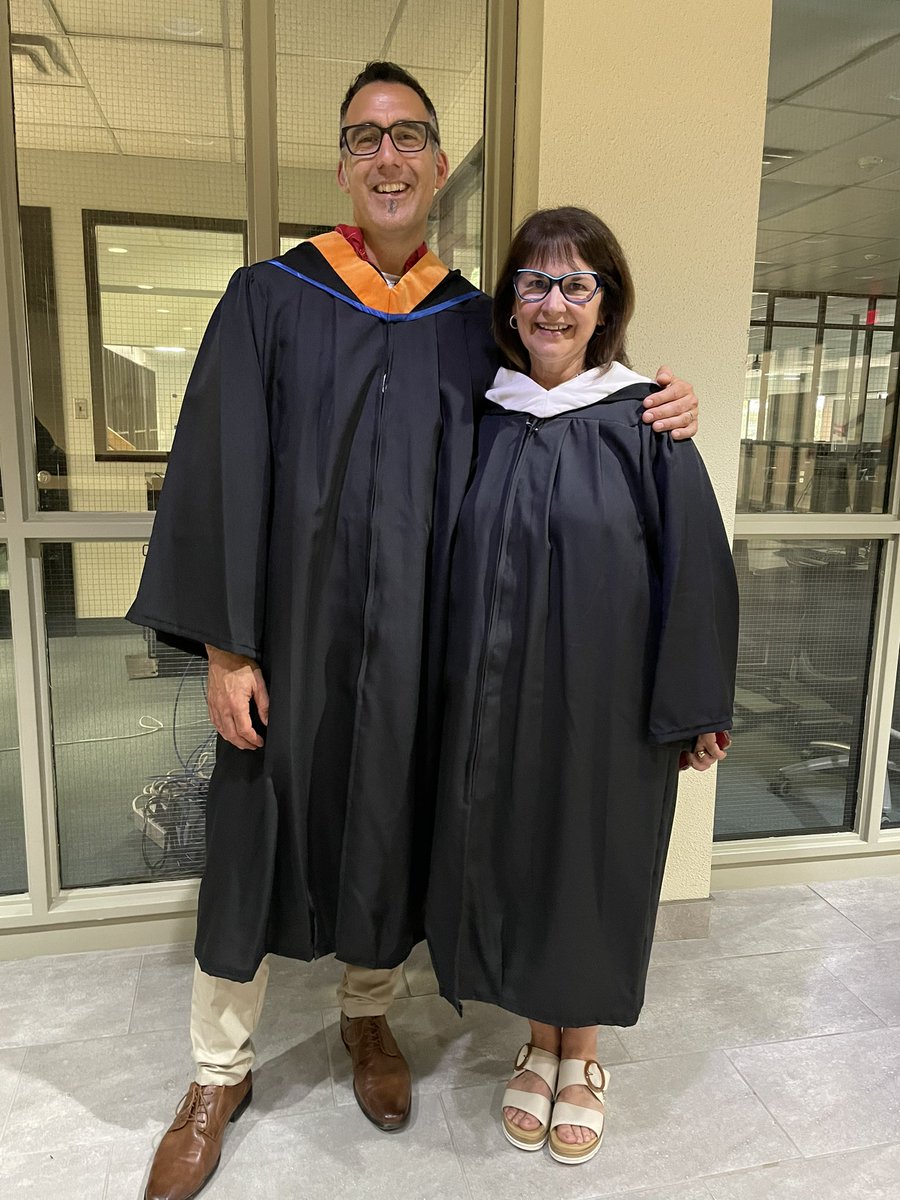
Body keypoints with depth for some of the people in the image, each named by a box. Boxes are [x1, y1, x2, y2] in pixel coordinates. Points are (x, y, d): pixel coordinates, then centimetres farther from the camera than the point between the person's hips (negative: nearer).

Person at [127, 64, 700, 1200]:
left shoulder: (475, 322, 6)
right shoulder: (270, 297, -1)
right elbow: (220, 474, -6)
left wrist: (655, 414, -3)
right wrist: (224, 645, -11)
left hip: (417, 642, 2)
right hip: (291, 636, -1)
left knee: (391, 834, 15)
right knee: (256, 841, 9)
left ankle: (366, 1015, 43)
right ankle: (220, 1074, 32)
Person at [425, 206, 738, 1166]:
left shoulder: (642, 421, -7)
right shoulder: (485, 419, 3)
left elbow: (696, 565, -8)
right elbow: (458, 562, 8)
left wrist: (694, 707, -8)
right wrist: (456, 685, 6)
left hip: (607, 703, -3)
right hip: (500, 700, 3)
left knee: (594, 868, 12)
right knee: (513, 863, 14)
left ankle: (581, 1059, 38)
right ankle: (539, 1046, 39)